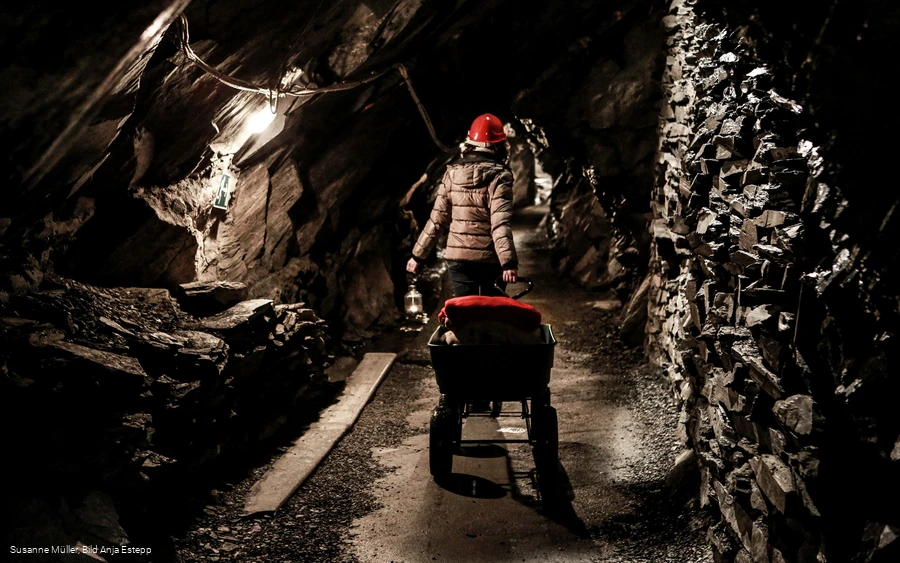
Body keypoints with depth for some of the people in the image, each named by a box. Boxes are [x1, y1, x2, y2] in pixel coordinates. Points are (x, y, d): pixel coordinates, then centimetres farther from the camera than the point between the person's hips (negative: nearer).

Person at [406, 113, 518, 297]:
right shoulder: (498, 176, -9)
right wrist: (509, 262, -24)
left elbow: (437, 219, 2)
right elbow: (500, 224, -20)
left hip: (458, 256, 3)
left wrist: (418, 255, 9)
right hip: (489, 258, -3)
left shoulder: (452, 173, 2)